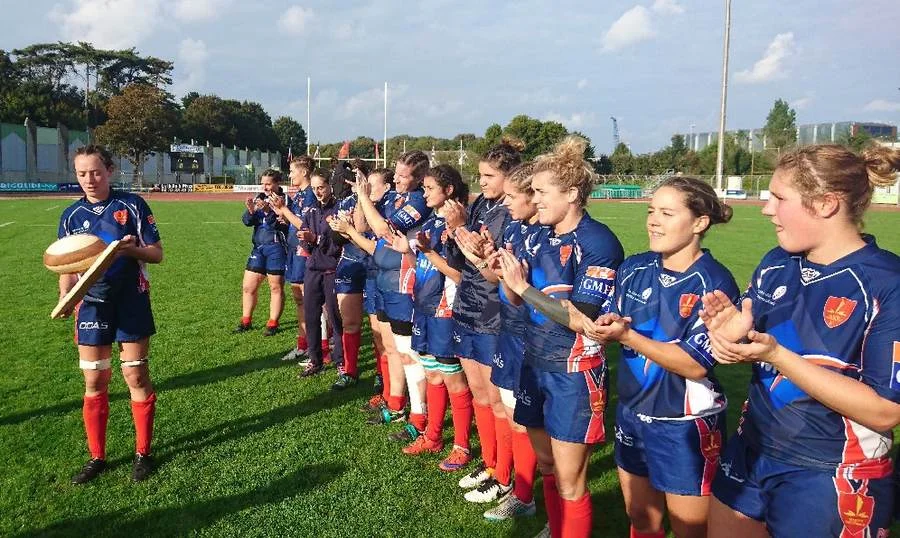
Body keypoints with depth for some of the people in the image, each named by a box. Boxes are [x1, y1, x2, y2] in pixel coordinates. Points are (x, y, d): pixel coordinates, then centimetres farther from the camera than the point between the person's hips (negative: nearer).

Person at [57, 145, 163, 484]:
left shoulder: (132, 205, -4)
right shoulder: (71, 216, 6)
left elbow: (156, 253, -4)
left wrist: (132, 249, -24)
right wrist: (65, 297, -8)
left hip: (132, 304, -3)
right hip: (91, 306, 3)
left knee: (137, 378, 3)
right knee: (94, 383, 7)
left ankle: (143, 453, 18)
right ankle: (97, 456, 22)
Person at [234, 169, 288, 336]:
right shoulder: (259, 198, 9)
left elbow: (285, 225, -18)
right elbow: (247, 221, 5)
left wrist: (268, 212, -25)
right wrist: (251, 210, -14)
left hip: (276, 247, -6)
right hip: (258, 247, 6)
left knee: (276, 287, 3)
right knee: (248, 286, 9)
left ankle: (273, 324, 14)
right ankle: (246, 321, 23)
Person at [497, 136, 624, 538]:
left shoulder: (598, 243, -16)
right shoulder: (539, 238, 6)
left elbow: (581, 318, -21)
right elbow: (519, 301, 9)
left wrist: (524, 286, -19)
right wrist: (504, 273, -10)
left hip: (574, 374, -7)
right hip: (535, 364, 7)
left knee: (569, 481, 3)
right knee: (546, 467, 19)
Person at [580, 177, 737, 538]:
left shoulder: (715, 284, -18)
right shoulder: (633, 268, 0)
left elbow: (694, 365, -22)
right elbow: (614, 328, 7)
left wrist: (627, 336, -28)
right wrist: (605, 327, -16)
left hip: (686, 426, -5)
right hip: (632, 413, 6)